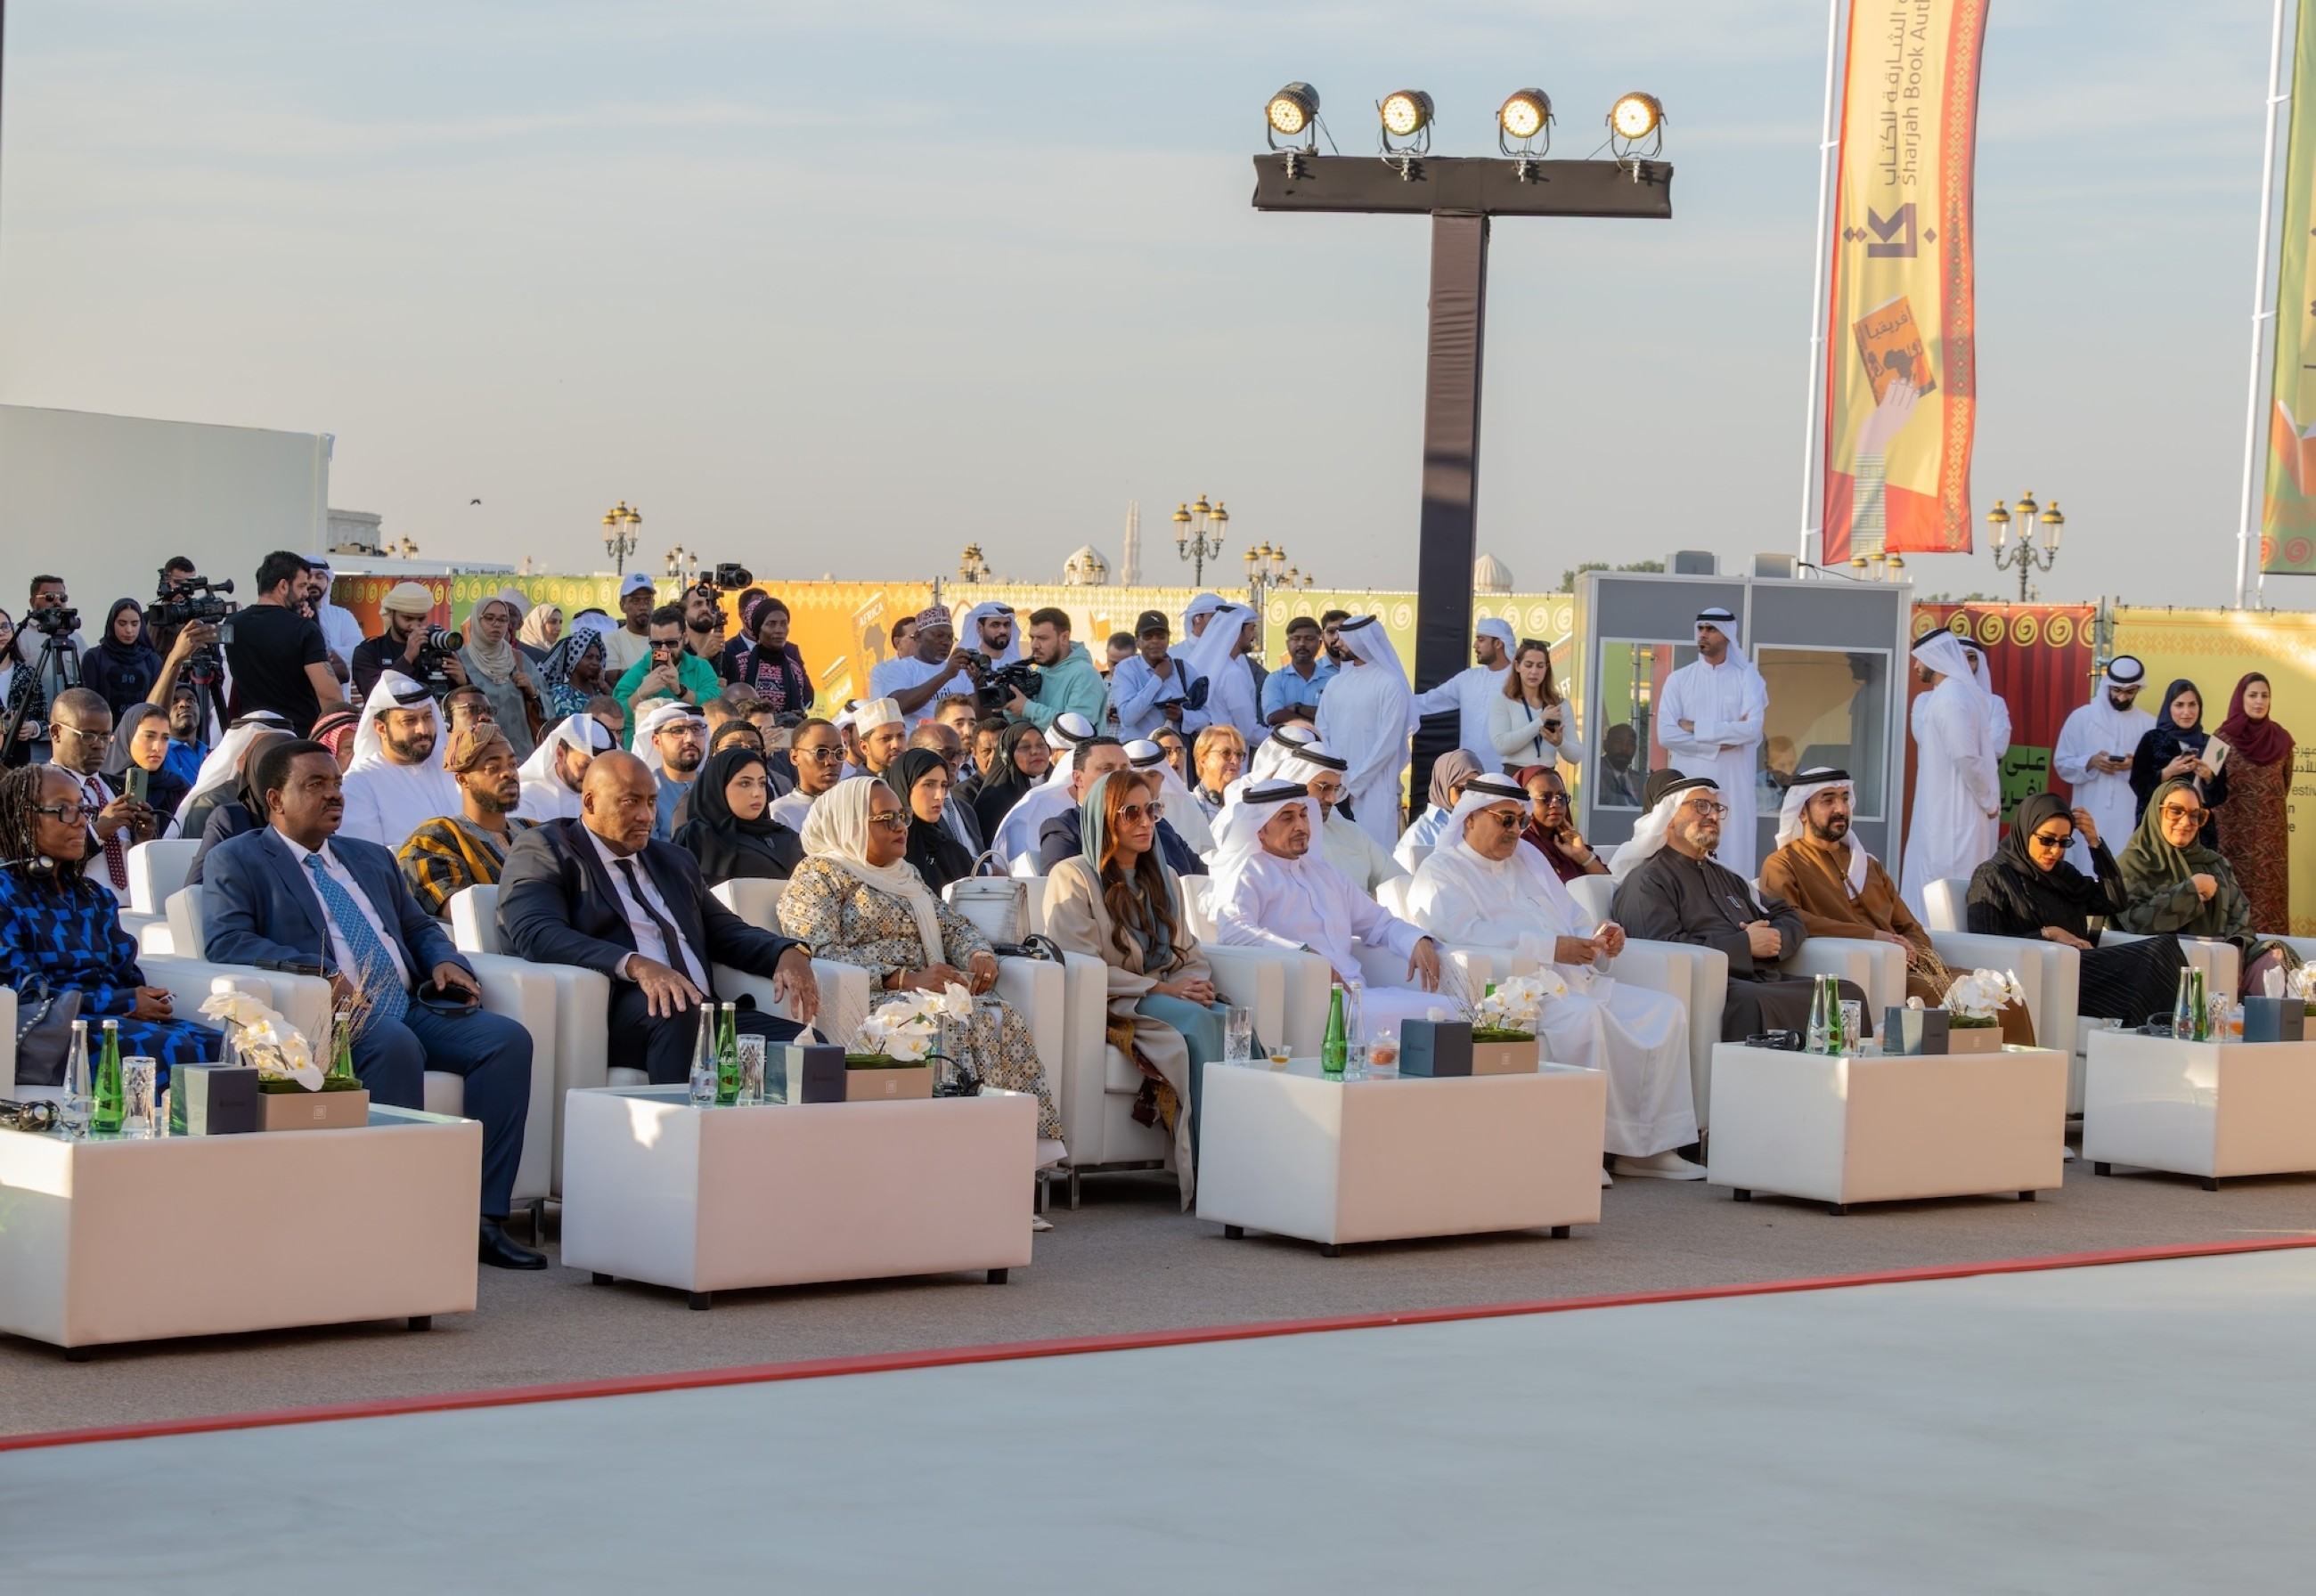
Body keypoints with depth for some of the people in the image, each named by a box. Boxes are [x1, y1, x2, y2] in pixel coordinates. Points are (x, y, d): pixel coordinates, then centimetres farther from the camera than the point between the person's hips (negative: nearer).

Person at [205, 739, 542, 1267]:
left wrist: (444, 960, 7)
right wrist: (317, 971, -21)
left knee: (508, 1038, -19)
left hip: (411, 1007, 7)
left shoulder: (372, 858, 29)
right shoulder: (237, 861, 9)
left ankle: (483, 1219, -22)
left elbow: (419, 926, 33)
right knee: (396, 1045, -38)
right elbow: (228, 941, -7)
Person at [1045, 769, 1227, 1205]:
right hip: (1106, 1007, -6)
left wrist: (1198, 985, -5)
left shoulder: (1164, 879, 23)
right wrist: (1159, 989, -15)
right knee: (1192, 1020, -35)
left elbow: (1189, 955, 20)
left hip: (1171, 999, 6)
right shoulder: (1074, 877, 1)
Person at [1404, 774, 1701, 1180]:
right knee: (1584, 1015, -36)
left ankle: (1651, 1147, -13)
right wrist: (1553, 947, -20)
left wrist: (1599, 936, 2)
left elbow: (1574, 921, 27)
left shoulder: (1527, 858, 27)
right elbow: (1466, 932, -16)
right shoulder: (1441, 871, 2)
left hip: (1577, 982, 8)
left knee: (1668, 1011, -8)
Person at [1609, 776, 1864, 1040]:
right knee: (1755, 1003, -40)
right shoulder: (1647, 881, 3)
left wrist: (1776, 939, 6)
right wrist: (1745, 944, -9)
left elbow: (1788, 918, 33)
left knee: (1848, 992, -13)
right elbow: (1664, 949, -14)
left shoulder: (1723, 876, 32)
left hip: (1765, 980, 8)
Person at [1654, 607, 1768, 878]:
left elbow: (1753, 729, -11)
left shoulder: (1747, 678, 4)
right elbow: (1666, 734, -6)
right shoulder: (1679, 680, 7)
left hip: (1733, 784, -1)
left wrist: (1695, 728, -9)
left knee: (1733, 853, -2)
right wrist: (1721, 744, -10)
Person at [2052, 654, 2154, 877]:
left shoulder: (2149, 725, 6)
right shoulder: (2081, 717, 5)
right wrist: (2090, 763, -12)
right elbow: (2062, 763, 6)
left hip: (2131, 818, 0)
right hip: (2090, 817, 0)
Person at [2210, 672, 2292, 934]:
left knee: (2270, 894, 2)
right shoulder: (2223, 737, -3)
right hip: (2234, 831, -3)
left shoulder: (2281, 739, 5)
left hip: (2272, 832, 3)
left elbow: (2285, 784, 16)